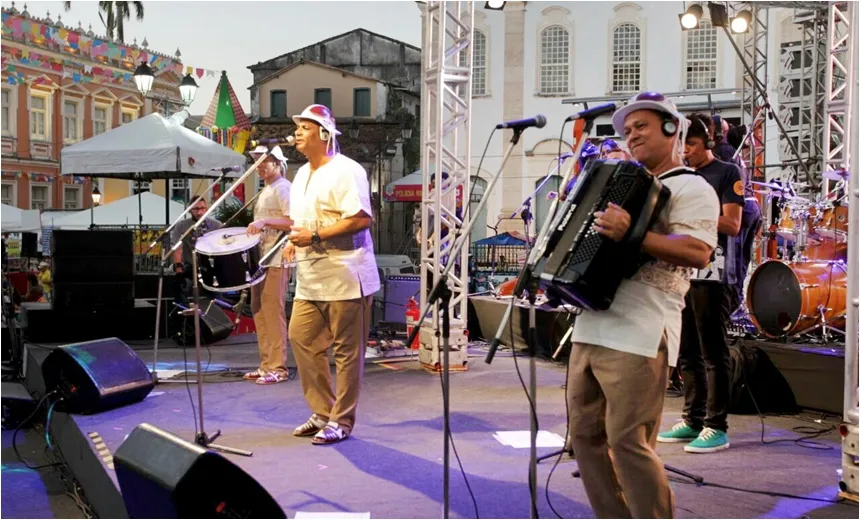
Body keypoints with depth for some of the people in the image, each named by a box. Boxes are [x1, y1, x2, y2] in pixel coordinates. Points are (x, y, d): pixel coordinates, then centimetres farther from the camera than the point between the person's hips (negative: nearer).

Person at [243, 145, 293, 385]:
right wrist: (255, 228, 14)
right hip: (261, 258, 10)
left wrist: (265, 222, -26)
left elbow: (294, 222, -19)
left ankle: (277, 368, -5)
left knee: (273, 312, -9)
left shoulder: (283, 188, -8)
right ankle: (266, 364, 17)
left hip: (276, 259, -10)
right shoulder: (265, 191, 21)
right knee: (259, 311, 10)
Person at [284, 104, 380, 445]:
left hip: (344, 278, -9)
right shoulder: (302, 174, 17)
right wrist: (295, 241, 7)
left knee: (347, 351, -1)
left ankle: (341, 421, 9)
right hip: (309, 280, 9)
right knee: (302, 340, 9)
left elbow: (361, 219, -21)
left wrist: (315, 236, -21)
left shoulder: (345, 171, -12)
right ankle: (323, 413, 22)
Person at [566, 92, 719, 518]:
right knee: (586, 436, 9)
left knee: (629, 442, -9)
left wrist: (632, 235, -27)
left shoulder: (691, 188, -2)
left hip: (638, 336, -9)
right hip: (590, 329, 9)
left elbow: (698, 252, -18)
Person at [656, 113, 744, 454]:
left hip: (713, 275, -7)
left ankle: (716, 427, -1)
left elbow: (732, 225, -9)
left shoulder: (727, 174, 0)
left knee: (714, 354, -4)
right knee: (687, 354, 9)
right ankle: (692, 421, 17)